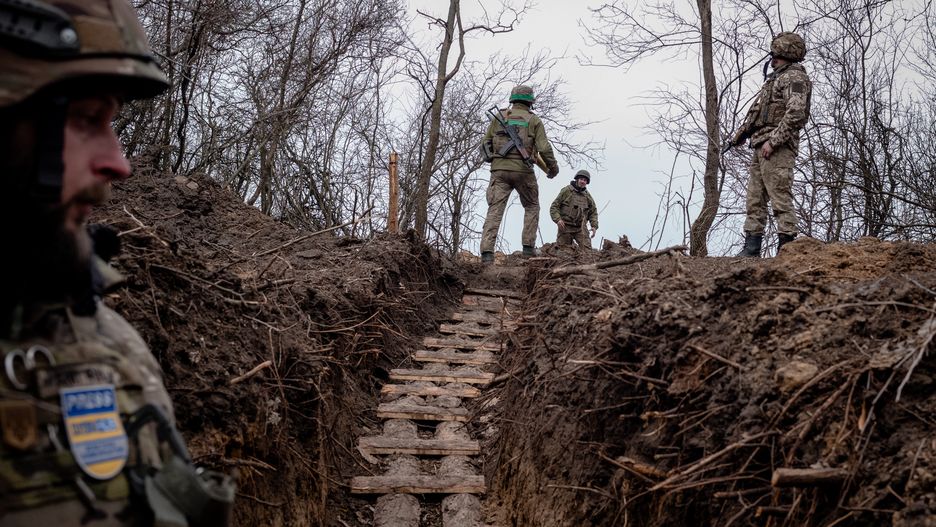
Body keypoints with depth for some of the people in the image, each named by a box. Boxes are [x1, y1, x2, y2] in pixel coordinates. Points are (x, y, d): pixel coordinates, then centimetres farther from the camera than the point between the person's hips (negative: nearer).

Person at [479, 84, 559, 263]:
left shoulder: (499, 117, 12)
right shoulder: (534, 120, 5)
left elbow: (485, 143, 11)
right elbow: (544, 148, -3)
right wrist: (553, 167, 12)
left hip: (499, 169, 2)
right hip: (523, 170, -1)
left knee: (495, 210, -4)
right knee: (532, 207, 19)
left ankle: (487, 251, -19)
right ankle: (528, 247, 11)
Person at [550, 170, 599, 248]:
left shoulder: (588, 196, 12)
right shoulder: (566, 191, 1)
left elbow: (593, 212, 21)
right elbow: (554, 207, -1)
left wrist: (594, 226, 6)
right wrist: (558, 219, -17)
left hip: (580, 228, 2)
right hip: (565, 226, -2)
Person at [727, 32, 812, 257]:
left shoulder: (794, 77, -5)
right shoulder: (775, 78, 25)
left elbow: (795, 114, -18)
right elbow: (756, 112, 28)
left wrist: (772, 141, -22)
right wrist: (740, 134, 20)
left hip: (777, 148, -10)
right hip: (760, 147, 10)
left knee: (780, 198, -11)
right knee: (755, 199, 7)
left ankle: (787, 246, -10)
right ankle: (751, 248, 9)